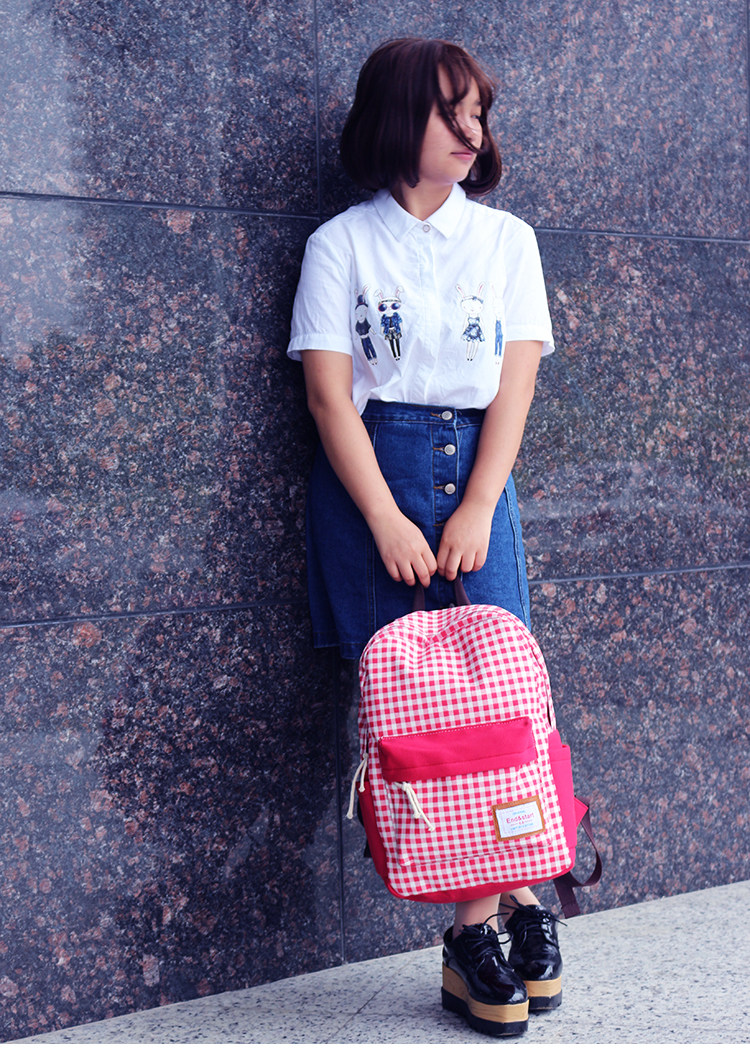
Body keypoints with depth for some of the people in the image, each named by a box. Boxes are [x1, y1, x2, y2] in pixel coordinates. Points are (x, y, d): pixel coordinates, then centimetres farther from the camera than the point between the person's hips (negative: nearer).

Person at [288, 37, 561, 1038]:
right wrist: (387, 521, -12)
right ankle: (512, 905, 3)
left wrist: (476, 511, -7)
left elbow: (514, 385, 5)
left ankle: (482, 921, 5)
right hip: (372, 476, -2)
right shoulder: (342, 242, 5)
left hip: (478, 475, 2)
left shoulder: (507, 239, 12)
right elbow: (329, 394, -3)